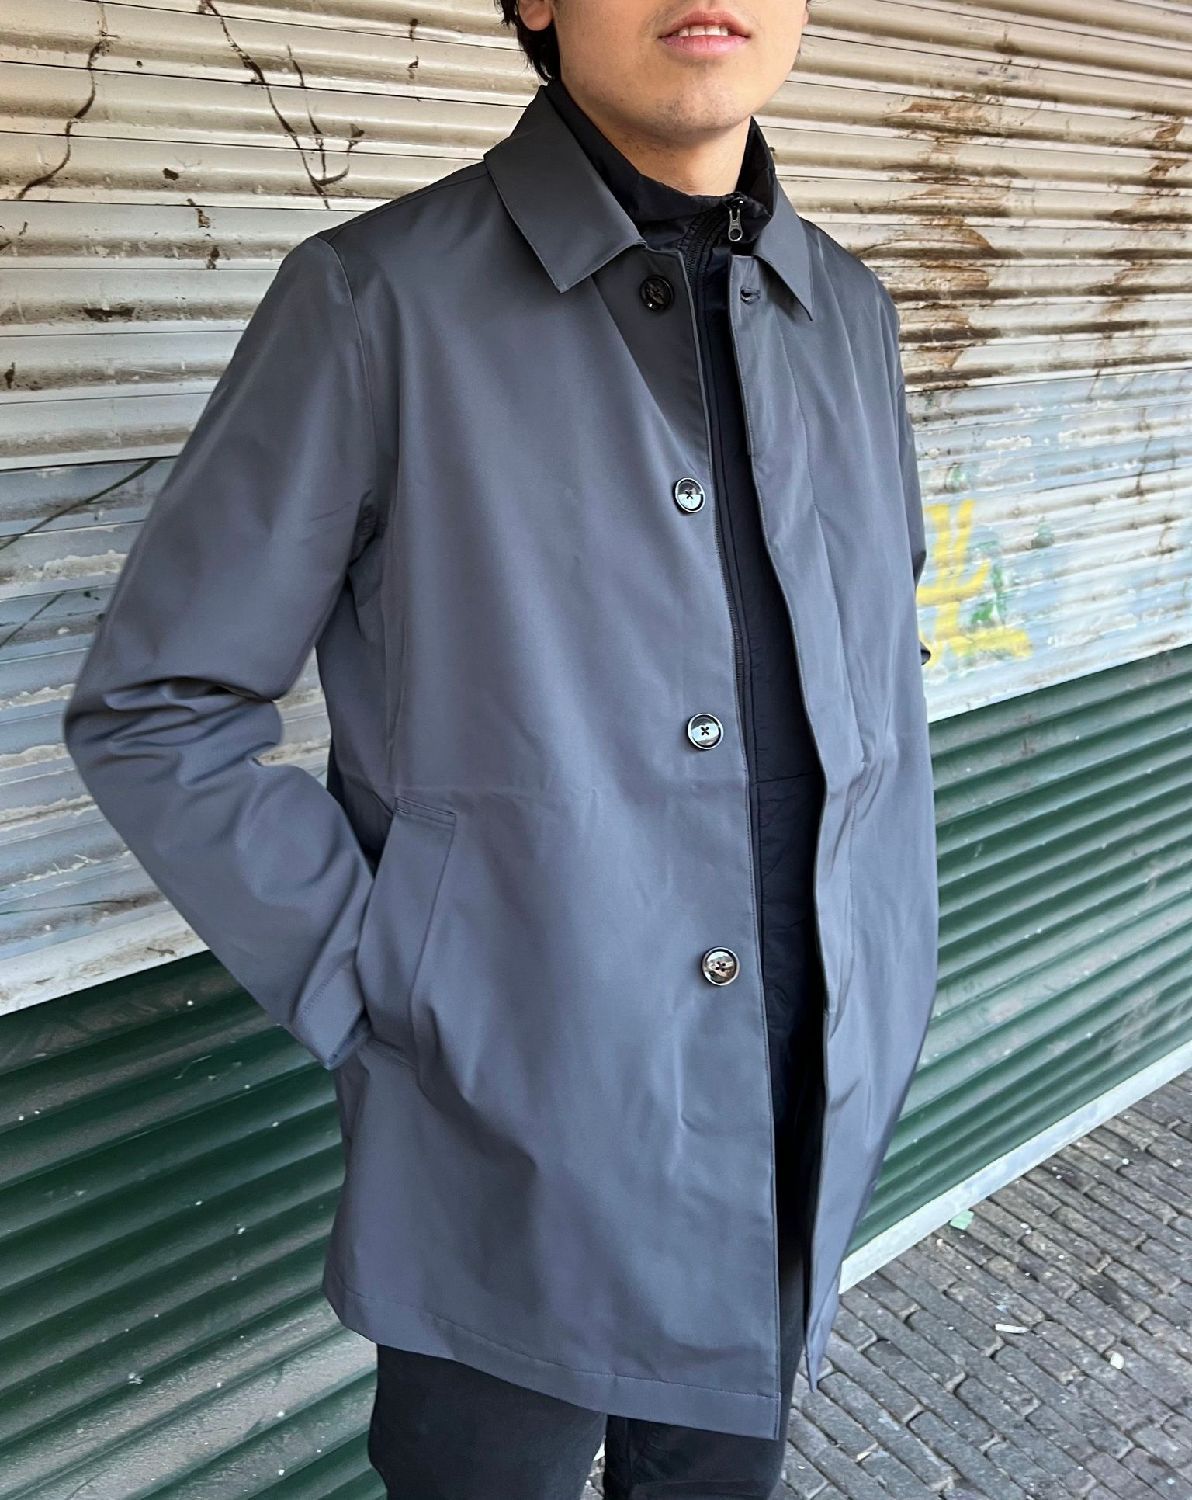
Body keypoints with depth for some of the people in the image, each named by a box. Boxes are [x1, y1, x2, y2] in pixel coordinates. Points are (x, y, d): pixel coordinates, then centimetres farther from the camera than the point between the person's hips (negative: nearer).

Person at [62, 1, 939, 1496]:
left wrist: (887, 1005, 8)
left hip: (807, 1141, 5)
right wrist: (366, 1006, -12)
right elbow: (150, 711, -9)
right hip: (516, 1148, -4)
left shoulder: (850, 318, 3)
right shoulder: (379, 301, -14)